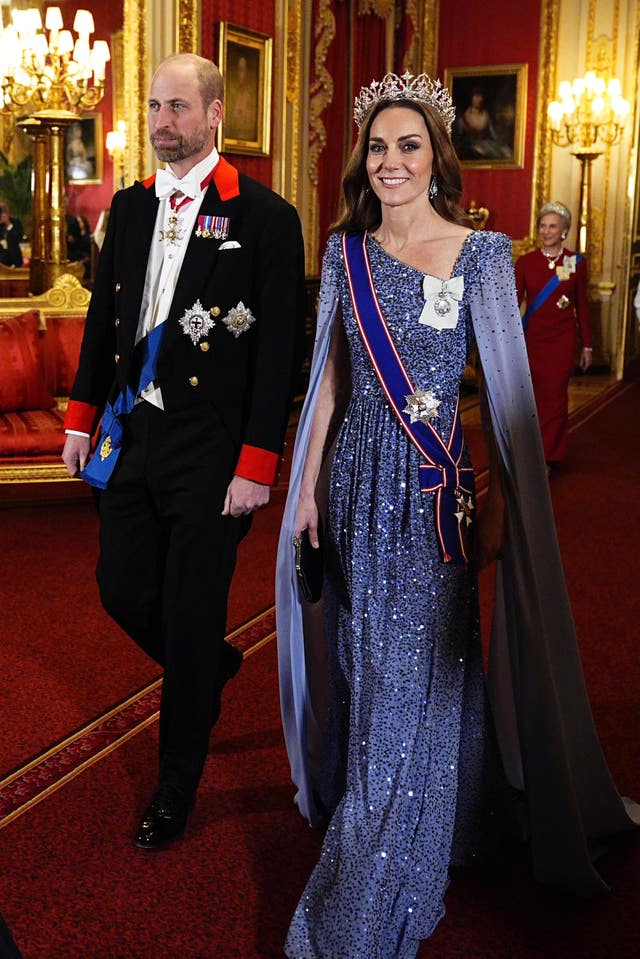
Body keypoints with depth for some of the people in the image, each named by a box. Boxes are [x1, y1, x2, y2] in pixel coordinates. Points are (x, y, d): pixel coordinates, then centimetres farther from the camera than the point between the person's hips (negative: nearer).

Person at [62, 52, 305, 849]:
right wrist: (82, 416, 10)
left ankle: (175, 790, 24)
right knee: (121, 588, 12)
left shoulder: (265, 217, -9)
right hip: (131, 434, 6)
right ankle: (210, 665, 45)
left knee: (190, 617, 4)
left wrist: (256, 463, -15)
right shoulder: (130, 206, 9)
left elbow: (280, 350, -11)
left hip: (210, 450, -5)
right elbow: (103, 317, 15)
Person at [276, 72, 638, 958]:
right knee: (365, 662, 14)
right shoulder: (347, 253, 6)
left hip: (434, 484, -4)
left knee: (413, 676, 0)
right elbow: (330, 379, 9)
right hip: (358, 479, 4)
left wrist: (498, 504, -7)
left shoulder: (479, 254, -5)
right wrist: (308, 487, 7)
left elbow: (506, 388, -4)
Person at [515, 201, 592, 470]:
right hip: (532, 338, 1)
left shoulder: (576, 262, 2)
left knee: (555, 396, -3)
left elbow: (582, 305, 6)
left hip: (562, 340, -1)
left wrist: (587, 345, 6)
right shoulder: (525, 261, 2)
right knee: (533, 397, 5)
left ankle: (549, 457, 8)